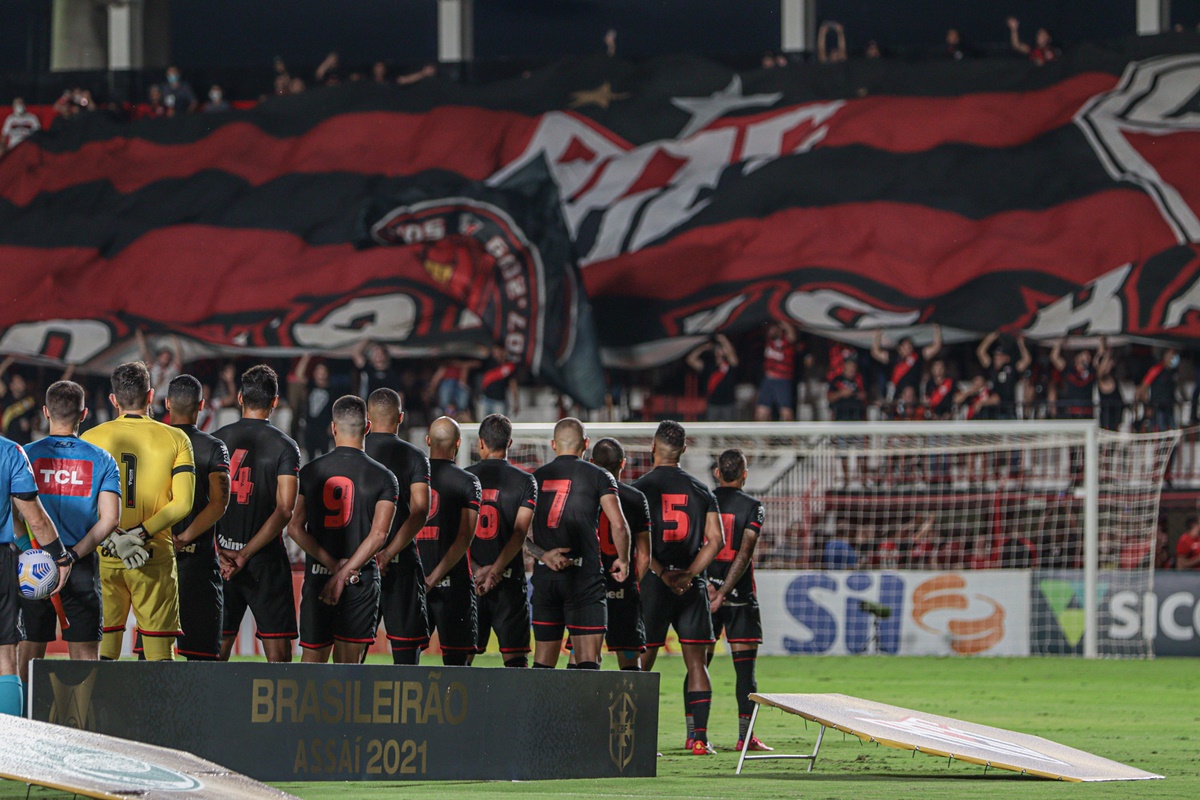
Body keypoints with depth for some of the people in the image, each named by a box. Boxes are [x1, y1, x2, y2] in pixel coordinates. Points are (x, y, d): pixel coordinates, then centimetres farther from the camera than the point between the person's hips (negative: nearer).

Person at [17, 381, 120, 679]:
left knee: (29, 655, 5)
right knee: (86, 657, 4)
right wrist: (73, 556, -7)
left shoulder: (25, 455, -1)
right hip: (83, 570, 0)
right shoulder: (101, 460, 1)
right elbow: (110, 519, -7)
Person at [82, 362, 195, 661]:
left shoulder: (92, 439, 2)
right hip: (156, 556, 0)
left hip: (103, 557, 0)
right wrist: (141, 533, -10)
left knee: (101, 651, 3)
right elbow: (182, 503, -7)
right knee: (160, 651, 3)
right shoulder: (175, 440, 2)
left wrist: (114, 539, -11)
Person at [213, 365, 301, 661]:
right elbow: (284, 509, -13)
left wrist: (220, 554, -5)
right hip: (266, 559, -3)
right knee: (278, 649, -1)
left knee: (217, 649, 8)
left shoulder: (217, 440, 4)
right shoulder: (284, 446, -4)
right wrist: (245, 555, -12)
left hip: (222, 557, 3)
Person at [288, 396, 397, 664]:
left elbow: (295, 528, -2)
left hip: (316, 578, 2)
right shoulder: (383, 478, -2)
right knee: (348, 665, 0)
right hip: (361, 580, -2)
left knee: (311, 659, 11)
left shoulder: (311, 471, 5)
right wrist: (344, 573, -15)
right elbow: (378, 535, -12)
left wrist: (332, 564, -7)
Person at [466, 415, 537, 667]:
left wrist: (475, 570, -7)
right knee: (515, 658, -1)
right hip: (510, 579, -1)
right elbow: (520, 533, -9)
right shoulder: (524, 481, 1)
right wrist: (495, 572, -14)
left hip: (468, 579, 1)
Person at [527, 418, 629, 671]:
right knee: (588, 661, -7)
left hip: (544, 575, 3)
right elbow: (618, 525, -8)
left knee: (543, 662, 10)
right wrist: (623, 560, 8)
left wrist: (543, 555, -4)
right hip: (584, 575, -3)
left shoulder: (535, 478, 11)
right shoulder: (598, 477, 1)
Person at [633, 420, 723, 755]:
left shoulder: (640, 488, -3)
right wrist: (688, 574, -5)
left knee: (642, 664, 3)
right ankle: (700, 737, -1)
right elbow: (716, 540, 0)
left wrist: (663, 574, -10)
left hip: (653, 581, -2)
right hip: (691, 586, 2)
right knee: (696, 662, 5)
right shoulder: (701, 491, 8)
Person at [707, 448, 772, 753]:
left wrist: (708, 586, -9)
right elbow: (744, 554, -12)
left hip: (704, 592, 2)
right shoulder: (752, 508, -3)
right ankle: (745, 736, -3)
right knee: (745, 668, 1)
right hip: (740, 596, -2)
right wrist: (723, 592, -15)